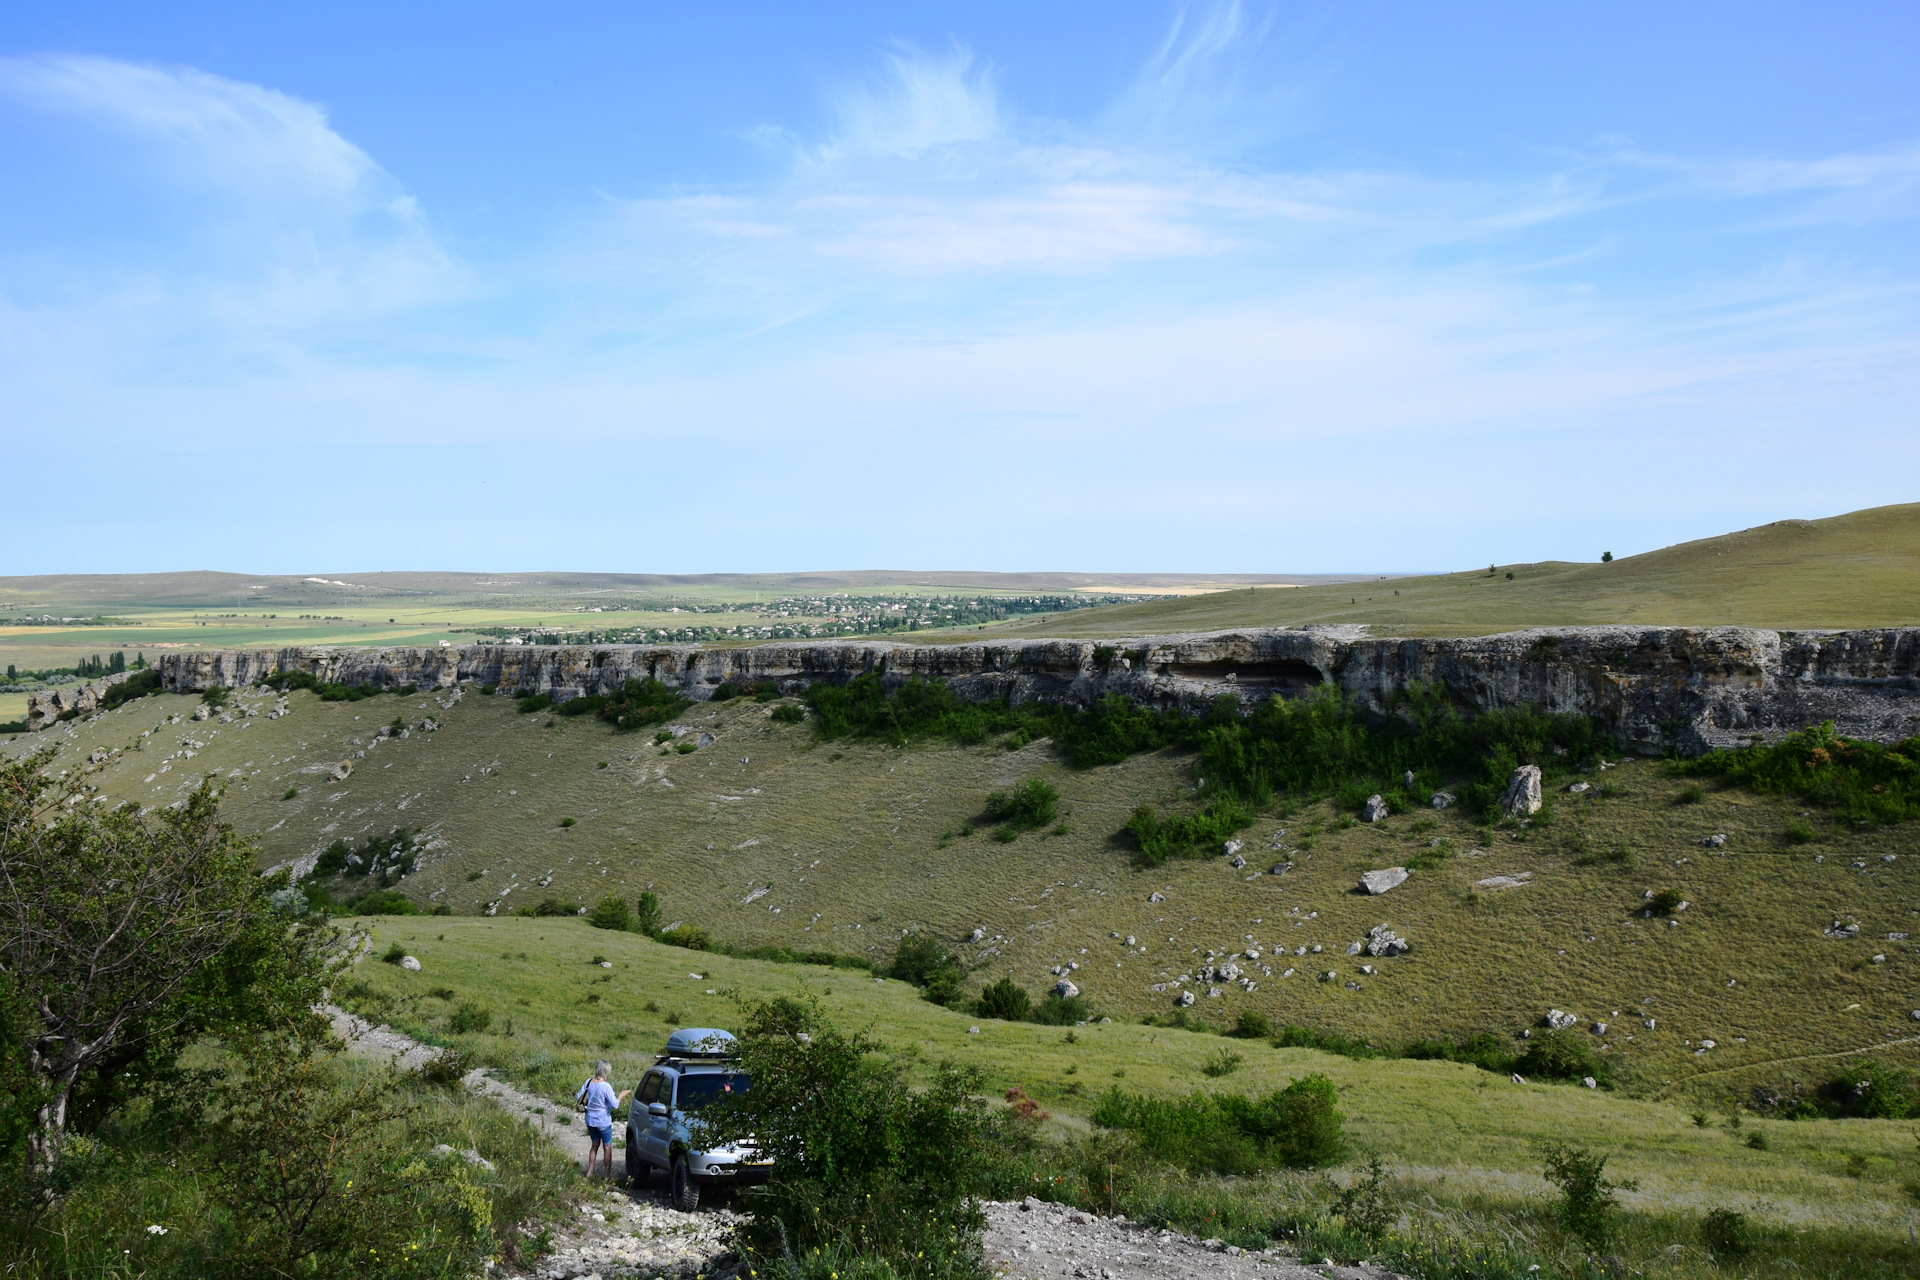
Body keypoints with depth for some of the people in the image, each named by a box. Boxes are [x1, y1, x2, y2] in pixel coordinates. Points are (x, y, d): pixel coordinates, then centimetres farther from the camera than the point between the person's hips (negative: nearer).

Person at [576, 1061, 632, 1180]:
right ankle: (608, 1176, 13)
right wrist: (621, 1095, -6)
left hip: (590, 1120, 6)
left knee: (595, 1145, 22)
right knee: (607, 1147, 8)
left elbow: (578, 1098, 6)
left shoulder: (589, 1083, -4)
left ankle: (589, 1172, 25)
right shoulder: (606, 1086, -22)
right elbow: (615, 1105, -21)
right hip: (603, 1122, -6)